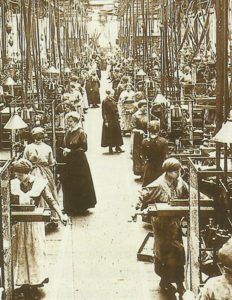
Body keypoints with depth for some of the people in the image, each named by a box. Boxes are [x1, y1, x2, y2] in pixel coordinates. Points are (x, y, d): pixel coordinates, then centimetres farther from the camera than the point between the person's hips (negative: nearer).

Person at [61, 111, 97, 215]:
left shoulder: (81, 133, -10)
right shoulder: (68, 133, 10)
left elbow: (84, 148, -13)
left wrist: (70, 151, -16)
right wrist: (65, 151, -2)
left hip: (79, 162, -6)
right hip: (69, 162, 6)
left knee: (80, 185, -1)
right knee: (68, 184, 6)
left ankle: (81, 207, 10)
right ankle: (71, 207, 16)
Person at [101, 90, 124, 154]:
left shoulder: (113, 101, 9)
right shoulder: (105, 102, -10)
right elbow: (104, 112, -13)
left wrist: (117, 117, 12)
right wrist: (105, 121, -18)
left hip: (115, 119, 6)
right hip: (109, 120, -6)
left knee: (117, 133, 6)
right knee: (110, 134, -1)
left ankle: (117, 147, 14)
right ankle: (110, 148, 6)